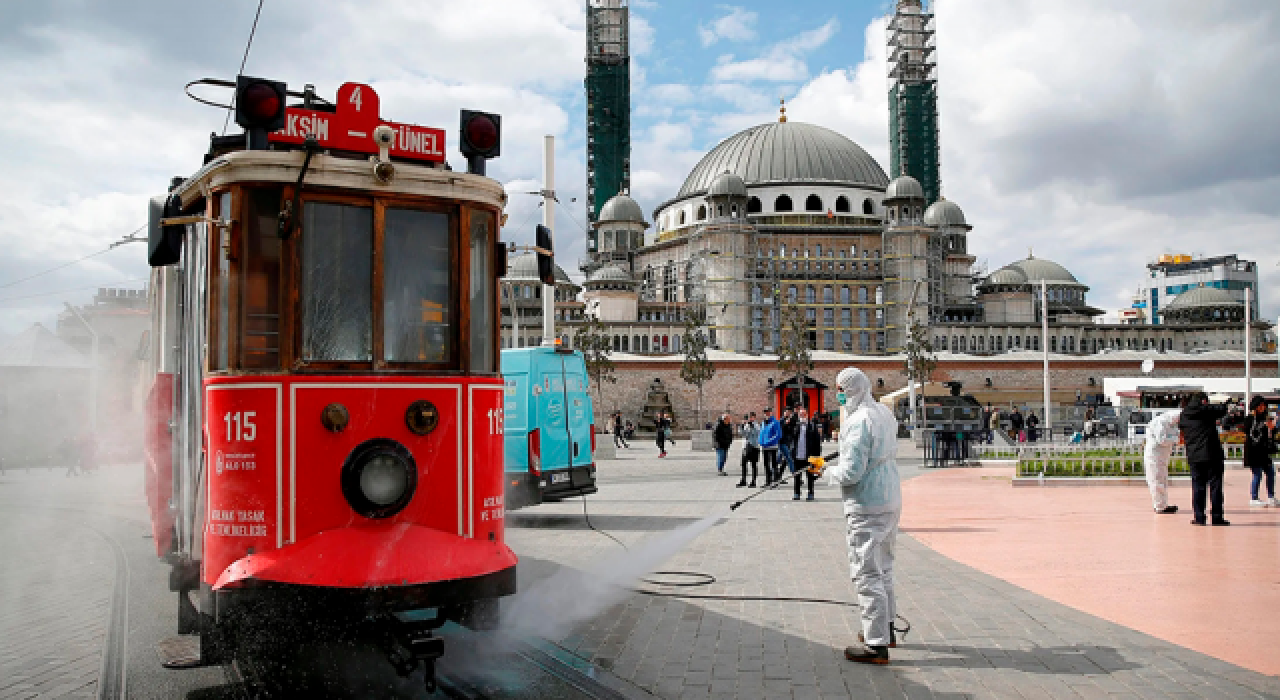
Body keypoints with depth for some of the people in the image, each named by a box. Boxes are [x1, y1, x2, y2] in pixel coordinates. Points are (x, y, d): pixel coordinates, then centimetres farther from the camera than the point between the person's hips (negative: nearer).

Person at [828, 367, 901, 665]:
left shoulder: (860, 421, -19)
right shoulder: (885, 414, 10)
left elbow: (852, 472, -23)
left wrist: (829, 472, -4)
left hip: (866, 506, -10)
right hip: (891, 501, 10)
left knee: (867, 573, -4)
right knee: (883, 567, 22)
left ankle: (876, 645, -1)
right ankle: (886, 627, 34)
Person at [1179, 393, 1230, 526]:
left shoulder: (1183, 416, 9)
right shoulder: (1206, 410, -4)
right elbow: (1222, 410, 5)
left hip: (1194, 457, 4)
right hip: (1212, 455, -4)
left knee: (1198, 487, 7)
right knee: (1215, 485, 2)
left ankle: (1199, 517, 4)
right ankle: (1216, 517, 2)